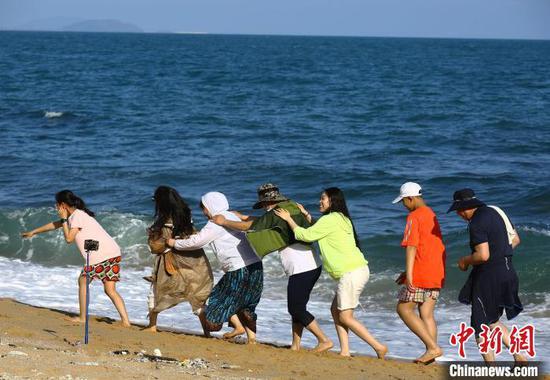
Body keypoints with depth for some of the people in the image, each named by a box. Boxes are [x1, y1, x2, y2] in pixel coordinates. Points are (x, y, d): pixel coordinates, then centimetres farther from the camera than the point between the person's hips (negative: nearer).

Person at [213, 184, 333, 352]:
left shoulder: (275, 215, -12)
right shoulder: (293, 208, 14)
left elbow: (248, 226, -7)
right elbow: (265, 221, 30)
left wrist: (224, 222, 6)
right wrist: (243, 216, 31)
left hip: (301, 269, -9)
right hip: (312, 266, 9)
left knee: (296, 309, -2)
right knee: (297, 307, 15)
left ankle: (324, 341, -1)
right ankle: (295, 345, 18)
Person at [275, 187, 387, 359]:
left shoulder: (330, 219, -10)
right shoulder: (342, 219, 19)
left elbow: (306, 235, -9)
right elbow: (316, 232, 27)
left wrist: (288, 219, 2)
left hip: (352, 272, -10)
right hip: (357, 270, 10)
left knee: (345, 317, -5)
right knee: (335, 310, 14)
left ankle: (379, 347, -7)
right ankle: (345, 351, 10)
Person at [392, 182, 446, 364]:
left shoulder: (414, 216, -10)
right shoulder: (432, 215, 19)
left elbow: (411, 247, -18)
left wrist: (409, 274, -22)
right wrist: (409, 272, 26)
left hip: (421, 273, -9)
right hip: (437, 273, 9)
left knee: (404, 309, -1)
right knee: (427, 314, 8)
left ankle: (433, 347, -10)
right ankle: (431, 352, 0)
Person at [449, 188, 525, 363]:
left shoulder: (476, 223, -17)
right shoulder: (495, 212, 11)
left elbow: (483, 255, -25)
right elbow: (515, 240, 18)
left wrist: (466, 260, -7)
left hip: (489, 276, -9)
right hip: (507, 272, 9)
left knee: (480, 326, 1)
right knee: (492, 321, 22)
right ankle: (518, 355, 13)